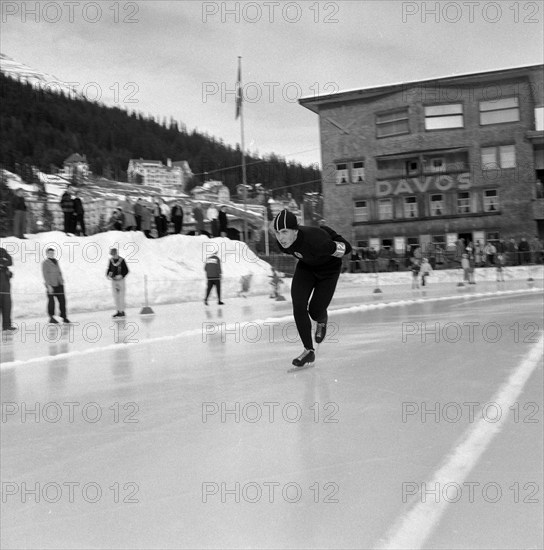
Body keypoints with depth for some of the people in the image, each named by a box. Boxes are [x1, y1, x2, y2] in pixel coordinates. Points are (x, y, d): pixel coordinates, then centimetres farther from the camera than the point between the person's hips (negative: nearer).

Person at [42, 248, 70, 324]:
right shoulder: (45, 263, -6)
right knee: (51, 301, 0)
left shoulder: (56, 261, 15)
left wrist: (62, 282, 15)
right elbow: (45, 275, -12)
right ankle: (51, 318, 9)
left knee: (62, 300, 1)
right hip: (51, 285, -6)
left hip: (59, 284, 6)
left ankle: (64, 317, 5)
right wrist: (49, 286, -19)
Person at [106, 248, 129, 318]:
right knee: (115, 296, 5)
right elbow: (109, 269, 13)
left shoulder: (122, 260, -8)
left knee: (121, 296, -5)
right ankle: (118, 311, 12)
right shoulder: (111, 260, 4)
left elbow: (126, 270, -6)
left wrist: (121, 275, -21)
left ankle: (122, 311, 2)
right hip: (113, 281, 5)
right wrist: (108, 275, -6)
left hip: (121, 280, -5)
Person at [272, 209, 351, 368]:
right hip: (306, 267, 4)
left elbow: (346, 248, -29)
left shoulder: (315, 240, -43)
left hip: (329, 269, -4)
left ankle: (322, 321, 37)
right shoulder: (283, 243, -25)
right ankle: (309, 350, 0)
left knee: (315, 310, -4)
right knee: (298, 306, -13)